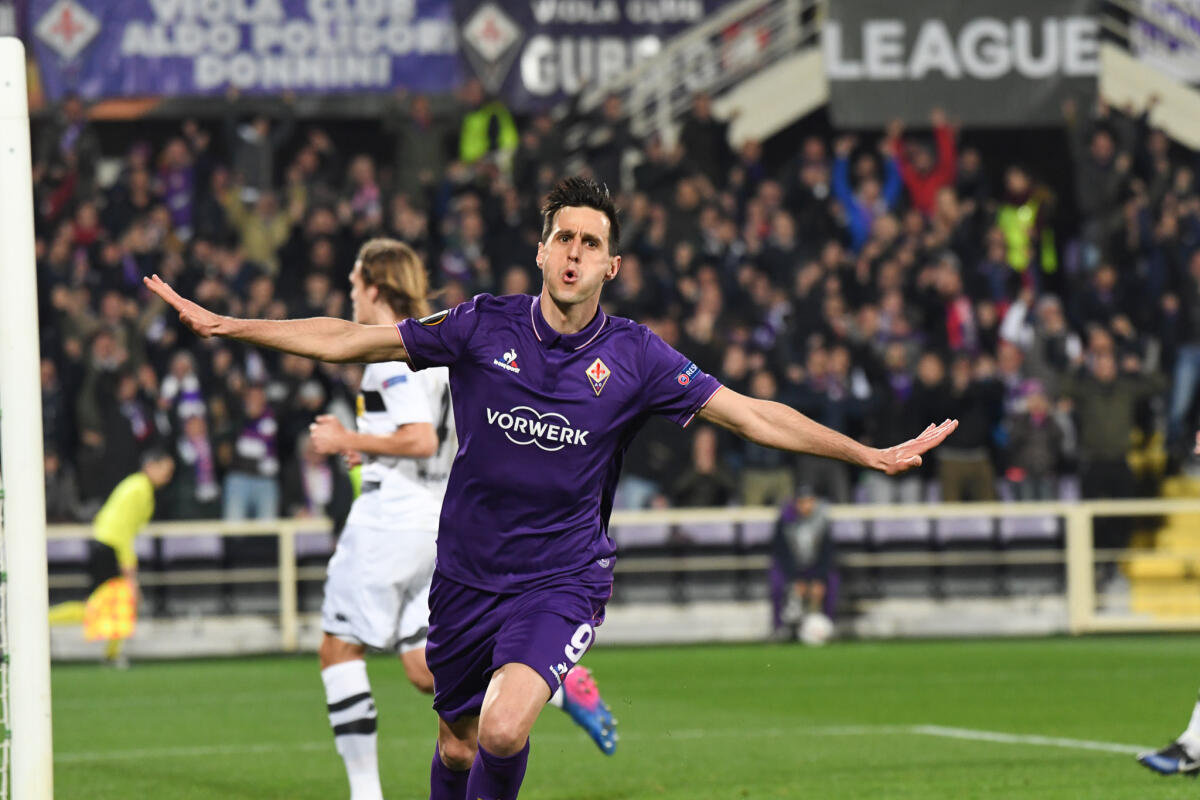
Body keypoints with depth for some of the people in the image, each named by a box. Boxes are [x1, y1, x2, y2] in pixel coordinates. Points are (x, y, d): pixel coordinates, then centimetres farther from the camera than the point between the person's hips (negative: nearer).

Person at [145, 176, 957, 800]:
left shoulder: (634, 356, -6)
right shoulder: (484, 326, -5)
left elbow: (752, 415, -3)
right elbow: (351, 340, 0)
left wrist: (871, 455, -7)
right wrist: (224, 324, -3)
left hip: (563, 577, -2)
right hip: (468, 573, 2)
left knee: (503, 729, -25)